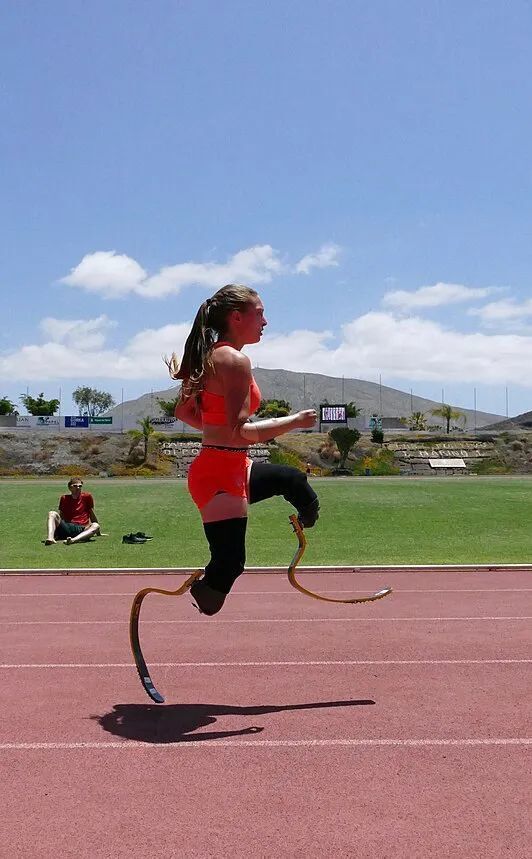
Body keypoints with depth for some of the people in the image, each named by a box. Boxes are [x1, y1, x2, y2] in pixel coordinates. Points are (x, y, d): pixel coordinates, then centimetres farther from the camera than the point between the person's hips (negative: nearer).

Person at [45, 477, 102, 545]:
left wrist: (98, 532, 21)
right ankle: (50, 538, -44)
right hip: (66, 528, 1)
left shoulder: (87, 496, 9)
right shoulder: (64, 498, 13)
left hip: (81, 530, -1)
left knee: (96, 526, -32)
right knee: (52, 513, -19)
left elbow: (92, 514, 16)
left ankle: (73, 540, -54)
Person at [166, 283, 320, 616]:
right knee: (229, 565, -5)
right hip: (221, 477, -10)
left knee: (294, 480, 28)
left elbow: (184, 412, 18)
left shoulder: (210, 355, 11)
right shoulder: (235, 360, -18)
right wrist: (295, 421, -15)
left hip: (230, 468, 10)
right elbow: (240, 431, -24)